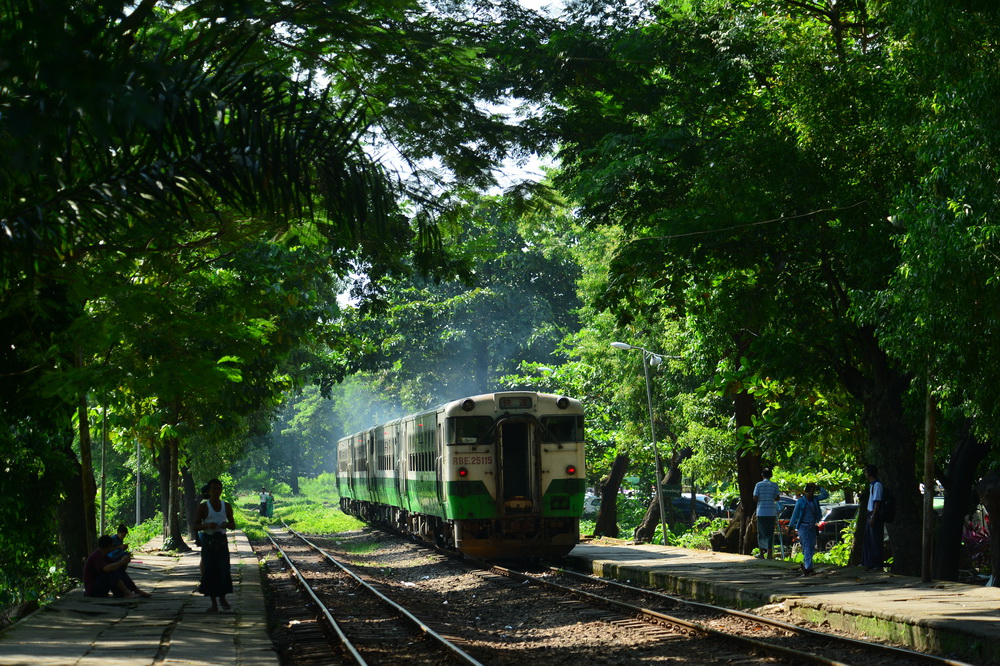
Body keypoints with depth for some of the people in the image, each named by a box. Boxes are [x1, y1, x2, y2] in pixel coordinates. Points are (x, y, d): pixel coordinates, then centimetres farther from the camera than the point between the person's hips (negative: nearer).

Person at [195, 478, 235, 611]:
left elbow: (233, 525, 13)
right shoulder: (203, 507, -1)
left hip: (222, 541, 2)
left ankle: (222, 598, 12)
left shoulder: (226, 506, 8)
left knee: (224, 569, -7)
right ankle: (213, 603, 4)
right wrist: (207, 525, -21)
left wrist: (227, 524, -10)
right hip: (208, 540, -2)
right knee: (209, 571, -3)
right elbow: (196, 526, -2)